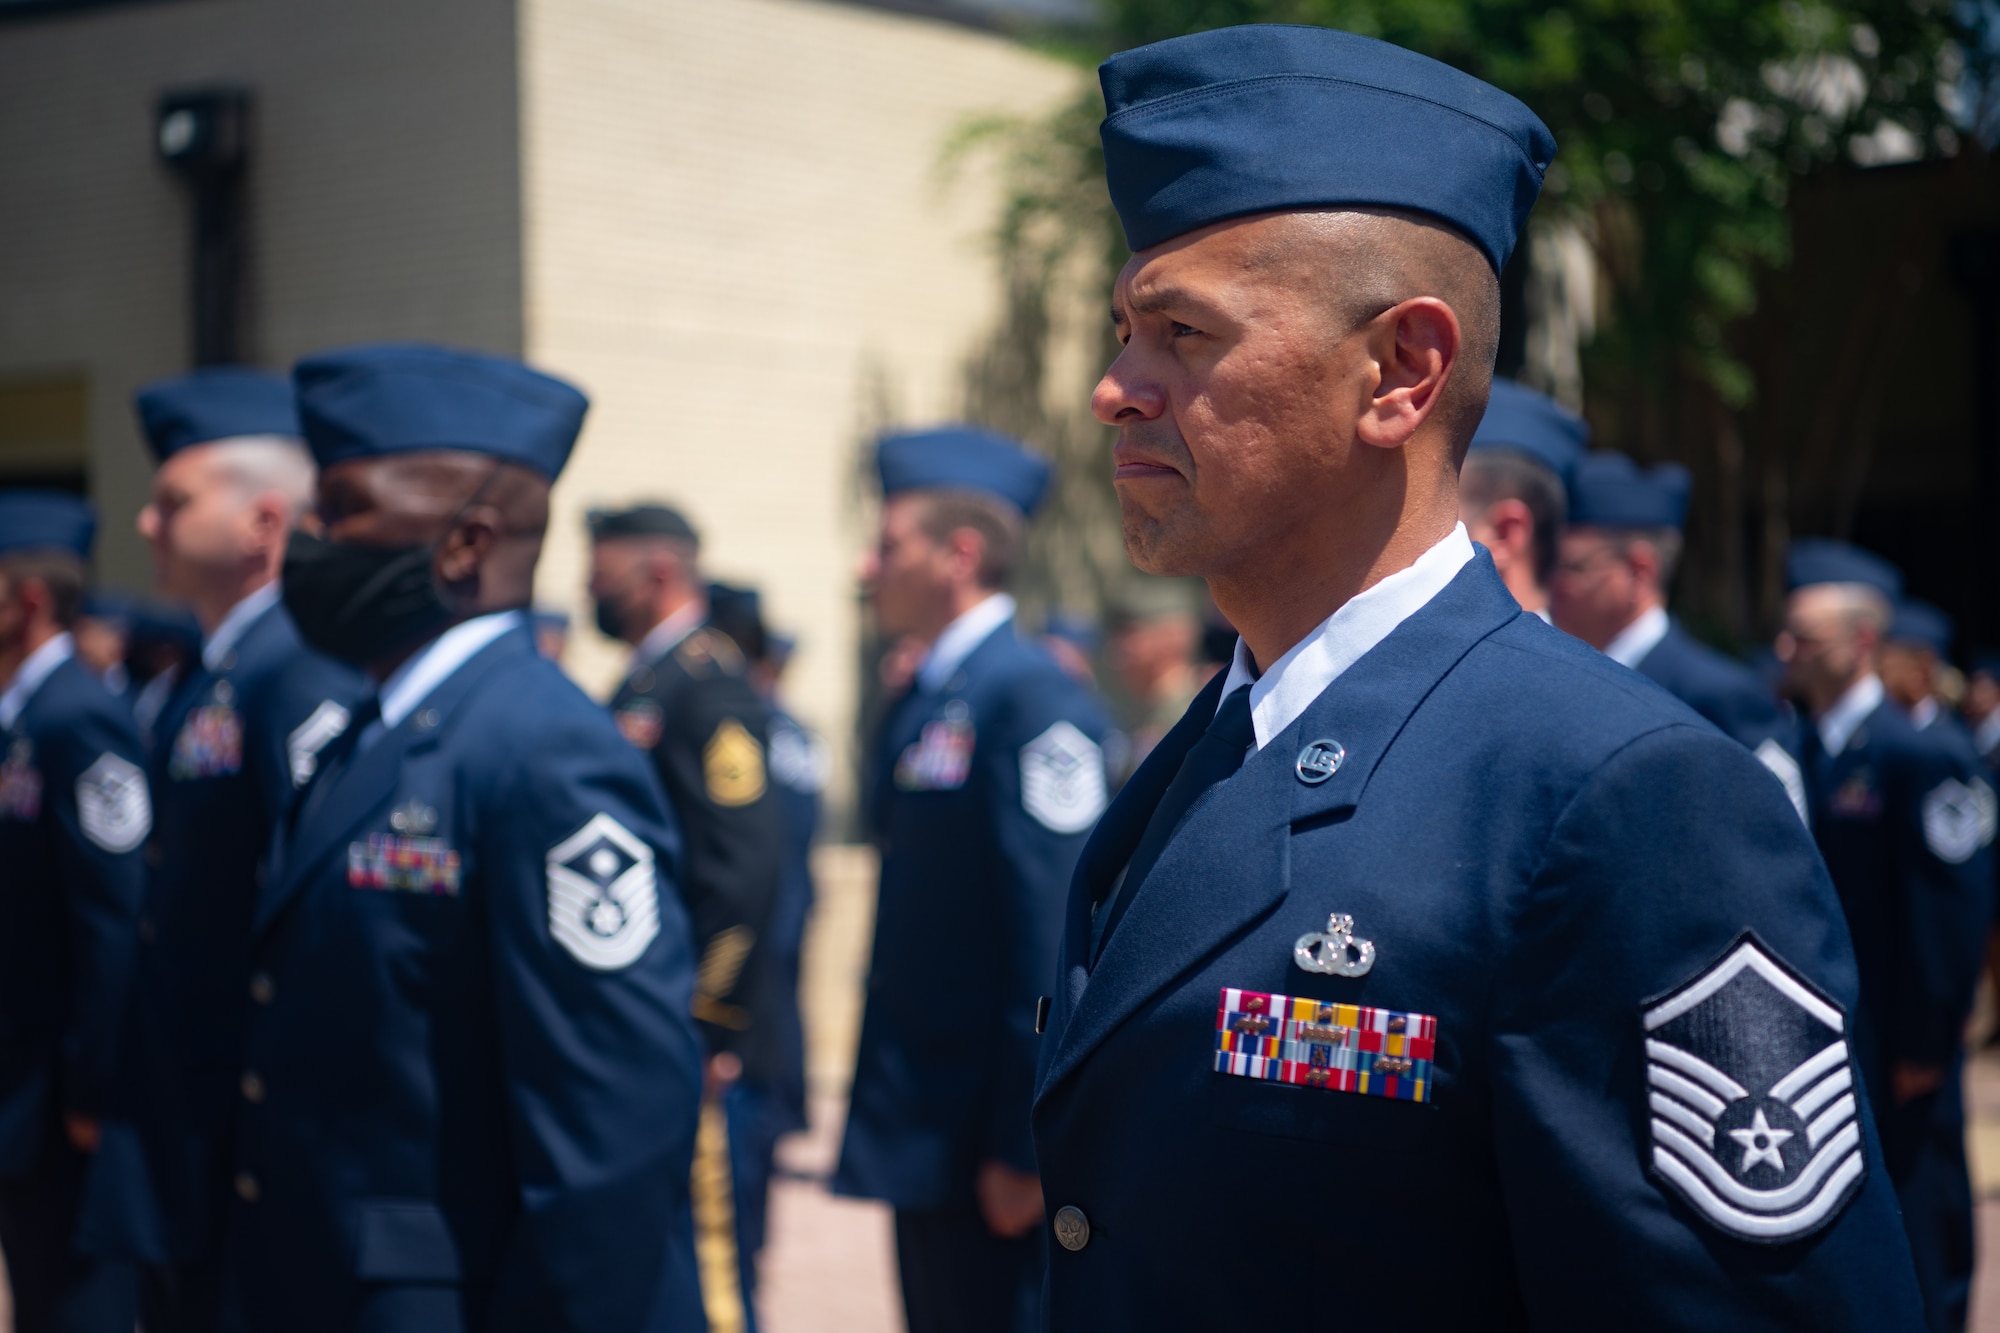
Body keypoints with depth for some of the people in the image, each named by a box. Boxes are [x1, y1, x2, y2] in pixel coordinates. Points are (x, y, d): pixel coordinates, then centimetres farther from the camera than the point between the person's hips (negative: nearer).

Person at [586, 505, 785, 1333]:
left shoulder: (710, 683, -13)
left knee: (701, 1246, -5)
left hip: (692, 1043, -10)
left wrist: (697, 1022, -20)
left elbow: (744, 868, -20)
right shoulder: (640, 685, 16)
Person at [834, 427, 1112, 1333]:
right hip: (925, 1138, 9)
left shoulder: (1034, 699, -14)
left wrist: (1024, 1146, -20)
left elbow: (1056, 942, -19)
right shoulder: (925, 700, 14)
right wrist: (886, 1114, 14)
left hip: (989, 1144, -9)